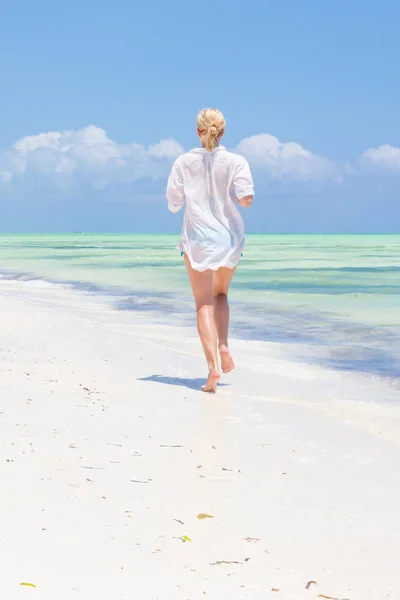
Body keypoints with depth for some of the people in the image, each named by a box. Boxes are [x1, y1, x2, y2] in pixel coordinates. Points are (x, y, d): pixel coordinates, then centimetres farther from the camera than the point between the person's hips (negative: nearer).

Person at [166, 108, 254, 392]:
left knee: (204, 303, 1)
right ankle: (223, 346, 5)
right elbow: (246, 199, -14)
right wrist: (237, 196, 8)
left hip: (197, 238, -1)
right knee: (220, 293, 24)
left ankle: (212, 365, -14)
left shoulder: (184, 162, -3)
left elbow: (173, 203, -1)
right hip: (230, 238, 1)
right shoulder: (236, 162, -5)